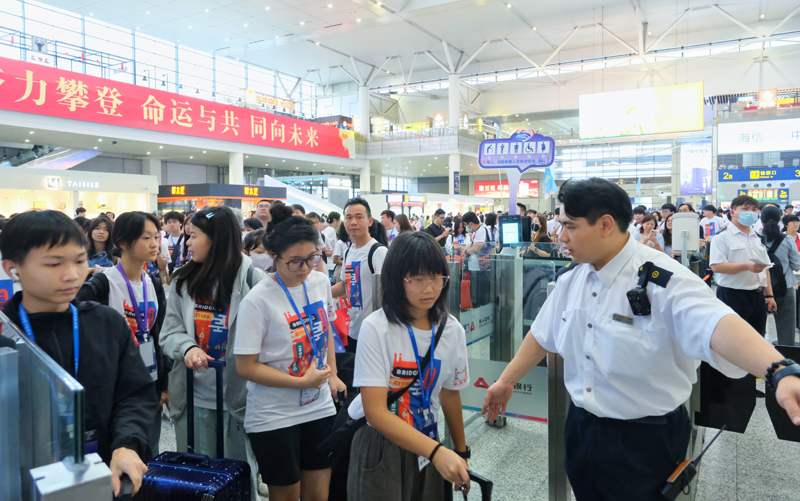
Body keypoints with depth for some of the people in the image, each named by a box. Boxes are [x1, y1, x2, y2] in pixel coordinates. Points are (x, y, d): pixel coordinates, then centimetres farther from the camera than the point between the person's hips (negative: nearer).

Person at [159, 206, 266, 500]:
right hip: (193, 398, 4)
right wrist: (188, 347, -18)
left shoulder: (251, 278, -9)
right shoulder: (183, 281, 5)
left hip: (239, 396, -3)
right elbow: (170, 332, 3)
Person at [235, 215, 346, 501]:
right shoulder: (258, 300, -18)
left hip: (320, 407, 5)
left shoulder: (321, 282, -2)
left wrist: (332, 375, 7)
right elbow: (246, 367, -16)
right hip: (274, 417, -4)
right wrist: (303, 382, -19)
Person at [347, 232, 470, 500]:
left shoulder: (453, 330, -7)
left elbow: (450, 394, 7)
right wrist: (437, 452, -33)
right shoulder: (376, 328, -21)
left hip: (425, 442, 5)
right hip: (379, 443, -4)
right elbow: (375, 411, -25)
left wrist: (461, 452, 14)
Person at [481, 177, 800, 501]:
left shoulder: (662, 280, -21)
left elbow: (717, 326, -37)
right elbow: (542, 335, 10)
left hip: (646, 440, -5)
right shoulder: (569, 278, 0)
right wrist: (505, 382, 15)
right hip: (581, 427, 6)